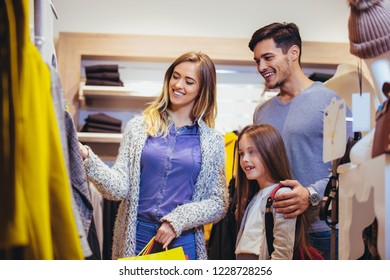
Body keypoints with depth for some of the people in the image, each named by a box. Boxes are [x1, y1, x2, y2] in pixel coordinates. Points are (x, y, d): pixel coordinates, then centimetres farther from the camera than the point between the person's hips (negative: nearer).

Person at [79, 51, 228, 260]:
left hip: (183, 241, 0)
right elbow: (120, 187, -6)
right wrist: (87, 158, -20)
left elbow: (219, 203, 1)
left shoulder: (212, 141, 2)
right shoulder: (139, 127, 1)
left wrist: (178, 221, -11)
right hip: (136, 237, 0)